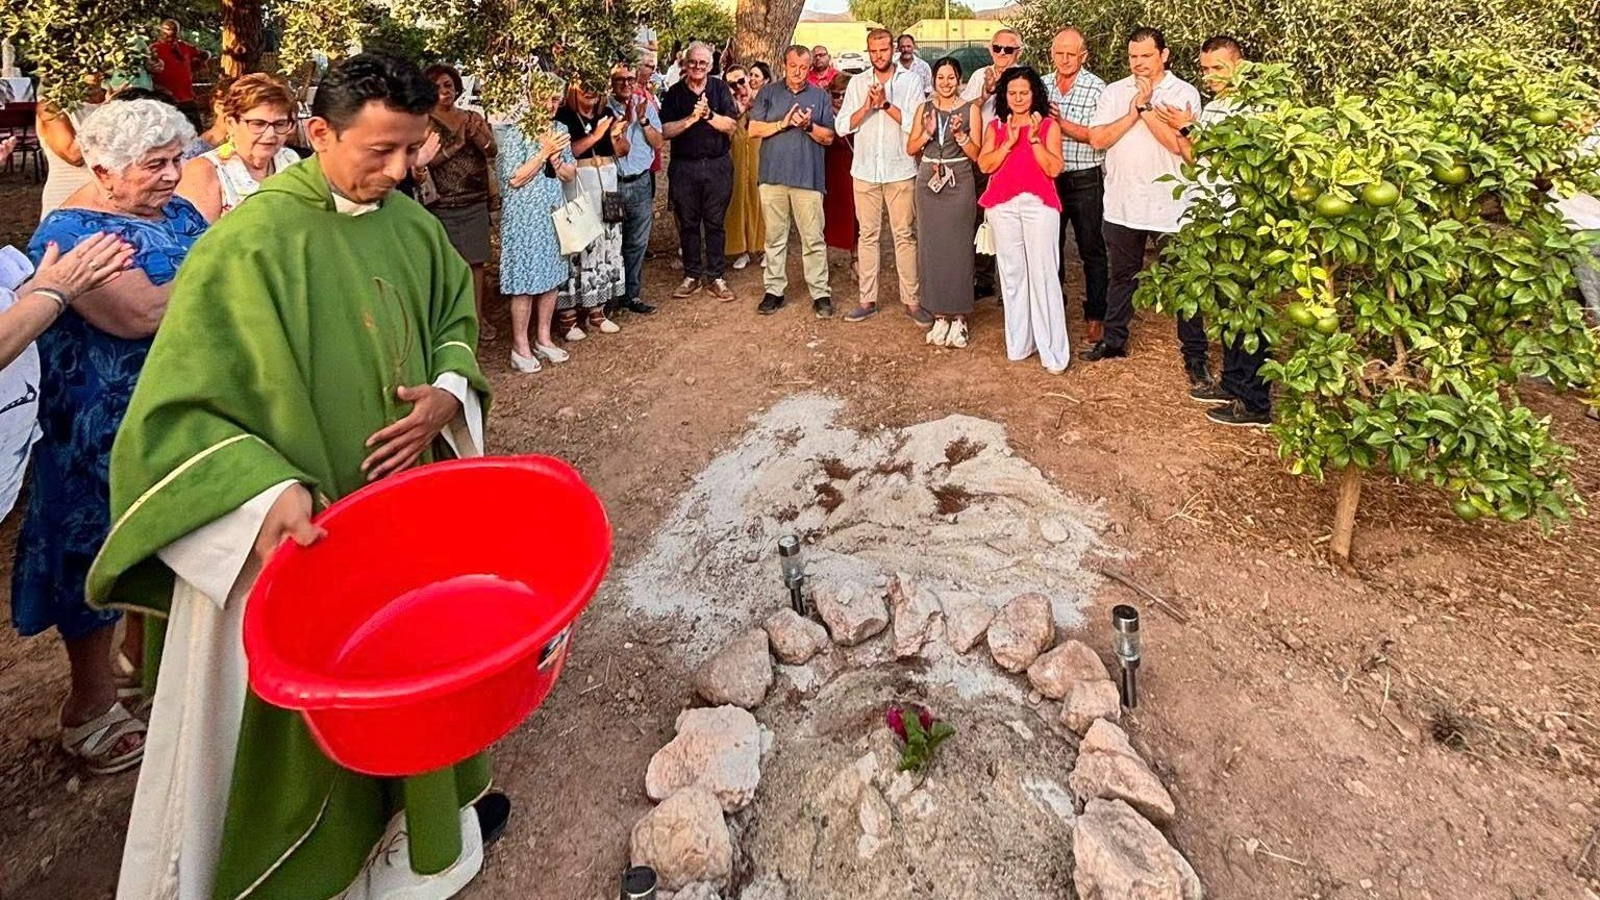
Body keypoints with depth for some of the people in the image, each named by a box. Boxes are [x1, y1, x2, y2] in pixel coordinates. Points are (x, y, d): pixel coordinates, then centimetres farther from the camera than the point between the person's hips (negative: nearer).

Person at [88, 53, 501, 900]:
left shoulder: (413, 226, 0)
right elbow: (174, 411, -17)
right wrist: (265, 492, -31)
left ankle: (430, 803, 46)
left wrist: (448, 394, -6)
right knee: (296, 714, 10)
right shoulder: (251, 241, -18)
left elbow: (455, 325, 14)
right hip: (298, 538, -5)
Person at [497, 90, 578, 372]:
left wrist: (556, 159, -11)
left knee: (552, 276, 11)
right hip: (524, 218, -6)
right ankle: (520, 346, 10)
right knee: (525, 281, -1)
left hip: (554, 214, 6)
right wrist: (544, 152, -17)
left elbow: (570, 174, 10)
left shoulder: (560, 131, 8)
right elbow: (514, 179, -16)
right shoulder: (515, 133, -12)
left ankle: (543, 338, 25)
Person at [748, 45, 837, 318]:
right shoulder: (769, 93, 10)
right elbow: (753, 129, 3)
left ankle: (820, 293, 5)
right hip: (773, 175, 1)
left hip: (808, 177, -1)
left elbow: (828, 137, 7)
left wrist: (809, 126, -11)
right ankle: (774, 290, 16)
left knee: (813, 239, -2)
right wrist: (783, 123, -8)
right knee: (774, 237, 7)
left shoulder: (820, 96, 9)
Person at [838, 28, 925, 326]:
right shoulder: (857, 82, 9)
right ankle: (867, 299, 13)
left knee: (905, 235, 0)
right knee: (867, 235, 6)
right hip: (865, 170, 2)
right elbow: (843, 126, 1)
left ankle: (912, 300, 6)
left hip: (900, 171, -2)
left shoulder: (910, 82, 2)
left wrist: (886, 104, -15)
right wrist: (866, 107, -14)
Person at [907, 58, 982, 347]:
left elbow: (976, 154, -1)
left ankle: (958, 317, 4)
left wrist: (960, 135, -17)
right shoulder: (924, 108, 11)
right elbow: (910, 149, 9)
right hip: (928, 182, 3)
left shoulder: (970, 109, 2)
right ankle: (940, 315, 11)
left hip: (959, 183, -3)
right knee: (931, 247, 3)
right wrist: (927, 133, -8)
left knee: (959, 248, -4)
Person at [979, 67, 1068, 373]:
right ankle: (1018, 343, 13)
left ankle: (1053, 351, -4)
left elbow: (1054, 168, -4)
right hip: (1002, 207, 3)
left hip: (1039, 204, -3)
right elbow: (985, 164, 0)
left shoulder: (1048, 125, 7)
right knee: (1011, 274, 5)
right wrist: (1009, 142, -11)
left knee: (1043, 275, -7)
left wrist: (1034, 139, -12)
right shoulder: (995, 127, 14)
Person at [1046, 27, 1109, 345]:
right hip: (1049, 177, 5)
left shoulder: (1096, 88, -8)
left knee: (1091, 250, 4)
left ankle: (1095, 316, 13)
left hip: (1085, 181, -4)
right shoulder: (1043, 86, 5)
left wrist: (1062, 123, -23)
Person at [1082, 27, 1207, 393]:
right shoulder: (1114, 92, 6)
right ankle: (1114, 339, 32)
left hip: (1170, 206, -3)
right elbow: (1097, 139, -4)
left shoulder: (1184, 93, -4)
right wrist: (1132, 113, -13)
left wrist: (1145, 107, -15)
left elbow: (1177, 143, -17)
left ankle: (1195, 355, 10)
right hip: (1122, 204, 3)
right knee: (1122, 276, 17)